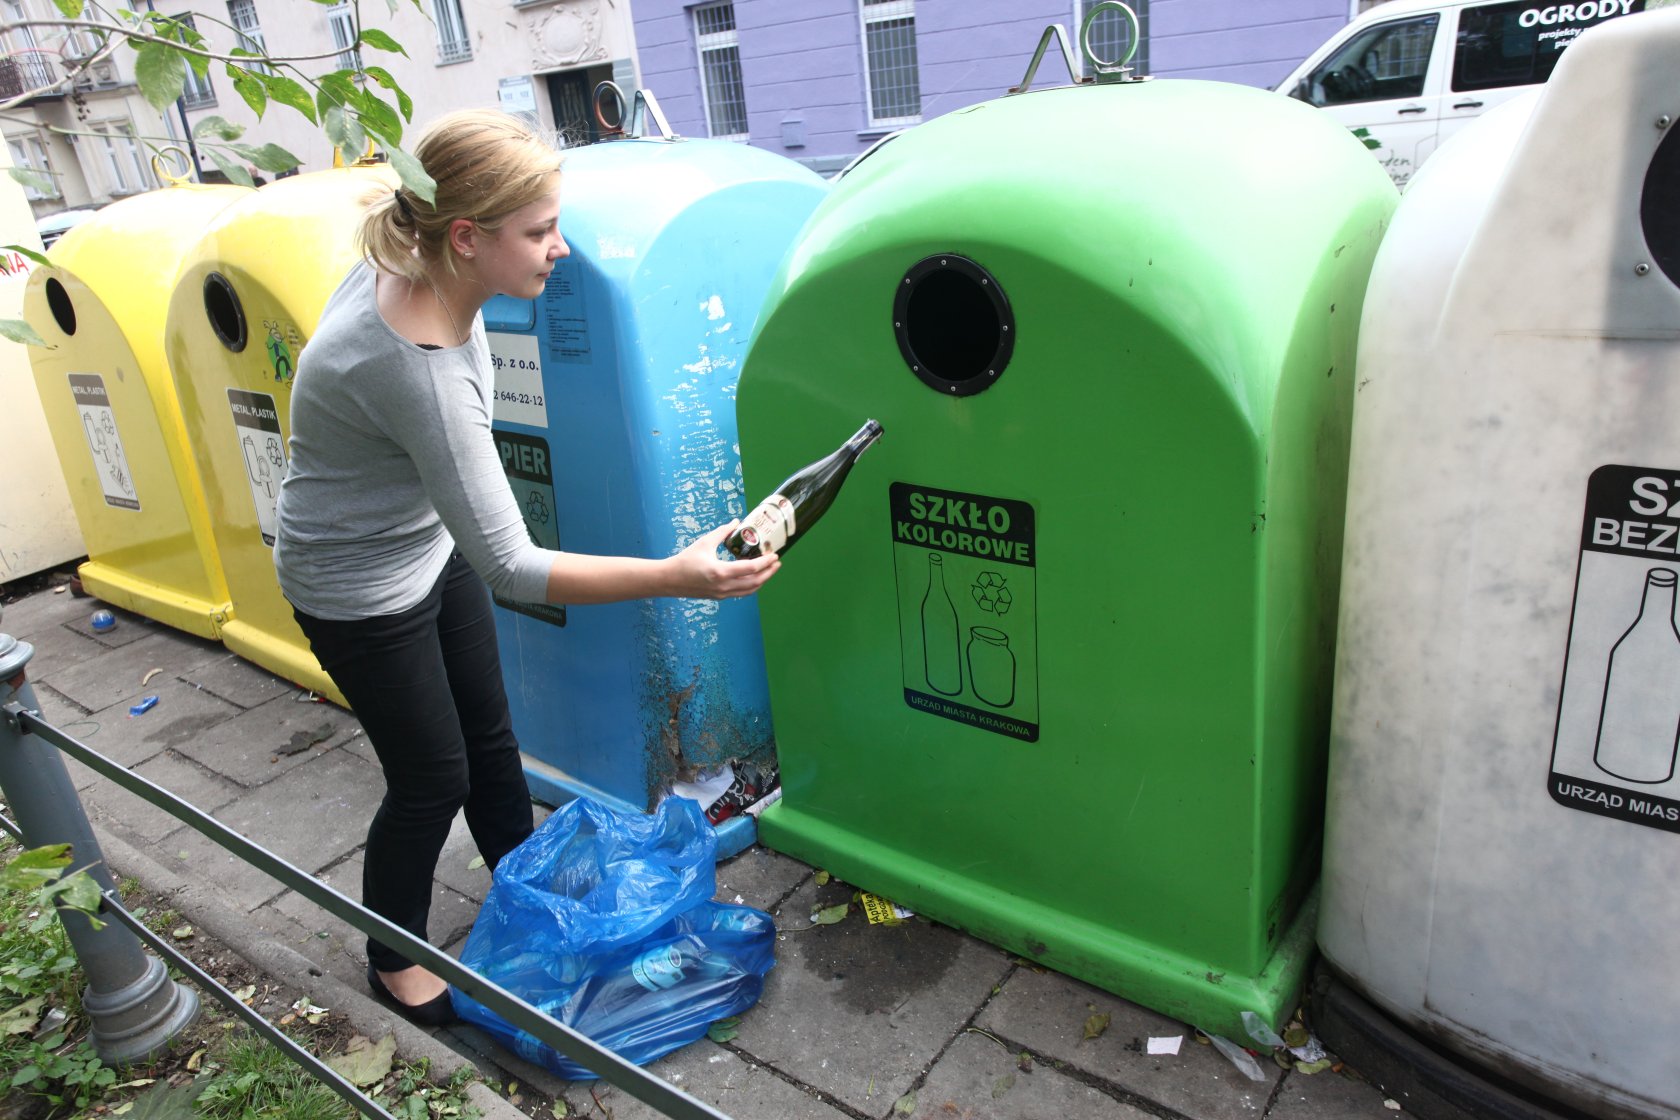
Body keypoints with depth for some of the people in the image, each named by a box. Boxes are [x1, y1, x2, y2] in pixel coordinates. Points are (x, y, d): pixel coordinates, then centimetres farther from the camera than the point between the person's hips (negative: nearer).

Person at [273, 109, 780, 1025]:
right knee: (432, 779, 8)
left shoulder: (409, 263, -14)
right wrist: (675, 577, -45)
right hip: (361, 589, -8)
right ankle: (392, 960, 35)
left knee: (490, 740, 18)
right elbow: (510, 566, -39)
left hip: (432, 544, 8)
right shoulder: (418, 370, -40)